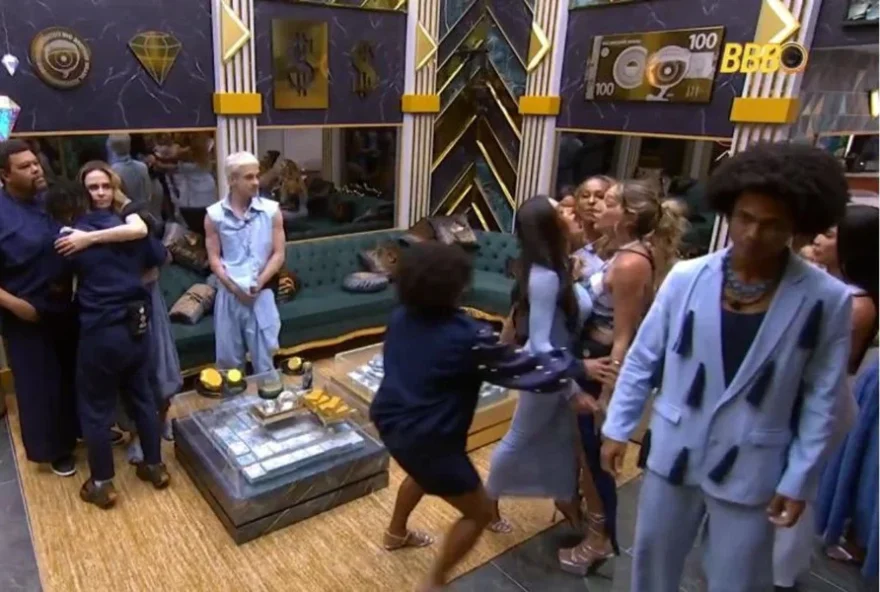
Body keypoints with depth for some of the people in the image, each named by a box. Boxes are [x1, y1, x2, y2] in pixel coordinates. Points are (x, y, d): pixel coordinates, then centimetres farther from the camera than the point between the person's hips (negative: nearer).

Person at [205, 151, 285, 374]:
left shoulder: (271, 210, -3)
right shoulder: (214, 215, -1)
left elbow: (278, 254, -2)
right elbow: (214, 258, 0)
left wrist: (259, 283, -13)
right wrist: (234, 286, -12)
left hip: (262, 295, -1)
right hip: (229, 295, 1)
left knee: (263, 358, 7)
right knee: (228, 358, 11)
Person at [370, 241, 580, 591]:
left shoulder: (401, 317, -1)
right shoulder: (466, 335, -22)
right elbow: (524, 371, -17)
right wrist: (575, 364, -1)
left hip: (390, 420, 8)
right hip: (427, 438, -8)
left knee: (423, 470, 39)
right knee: (478, 512, 11)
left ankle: (396, 534, 58)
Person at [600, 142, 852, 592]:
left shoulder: (827, 300, -11)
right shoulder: (686, 277, -10)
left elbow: (821, 400, -4)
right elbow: (641, 359, -1)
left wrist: (799, 481, -4)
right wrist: (618, 428, 1)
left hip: (751, 470, -1)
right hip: (673, 453, 1)